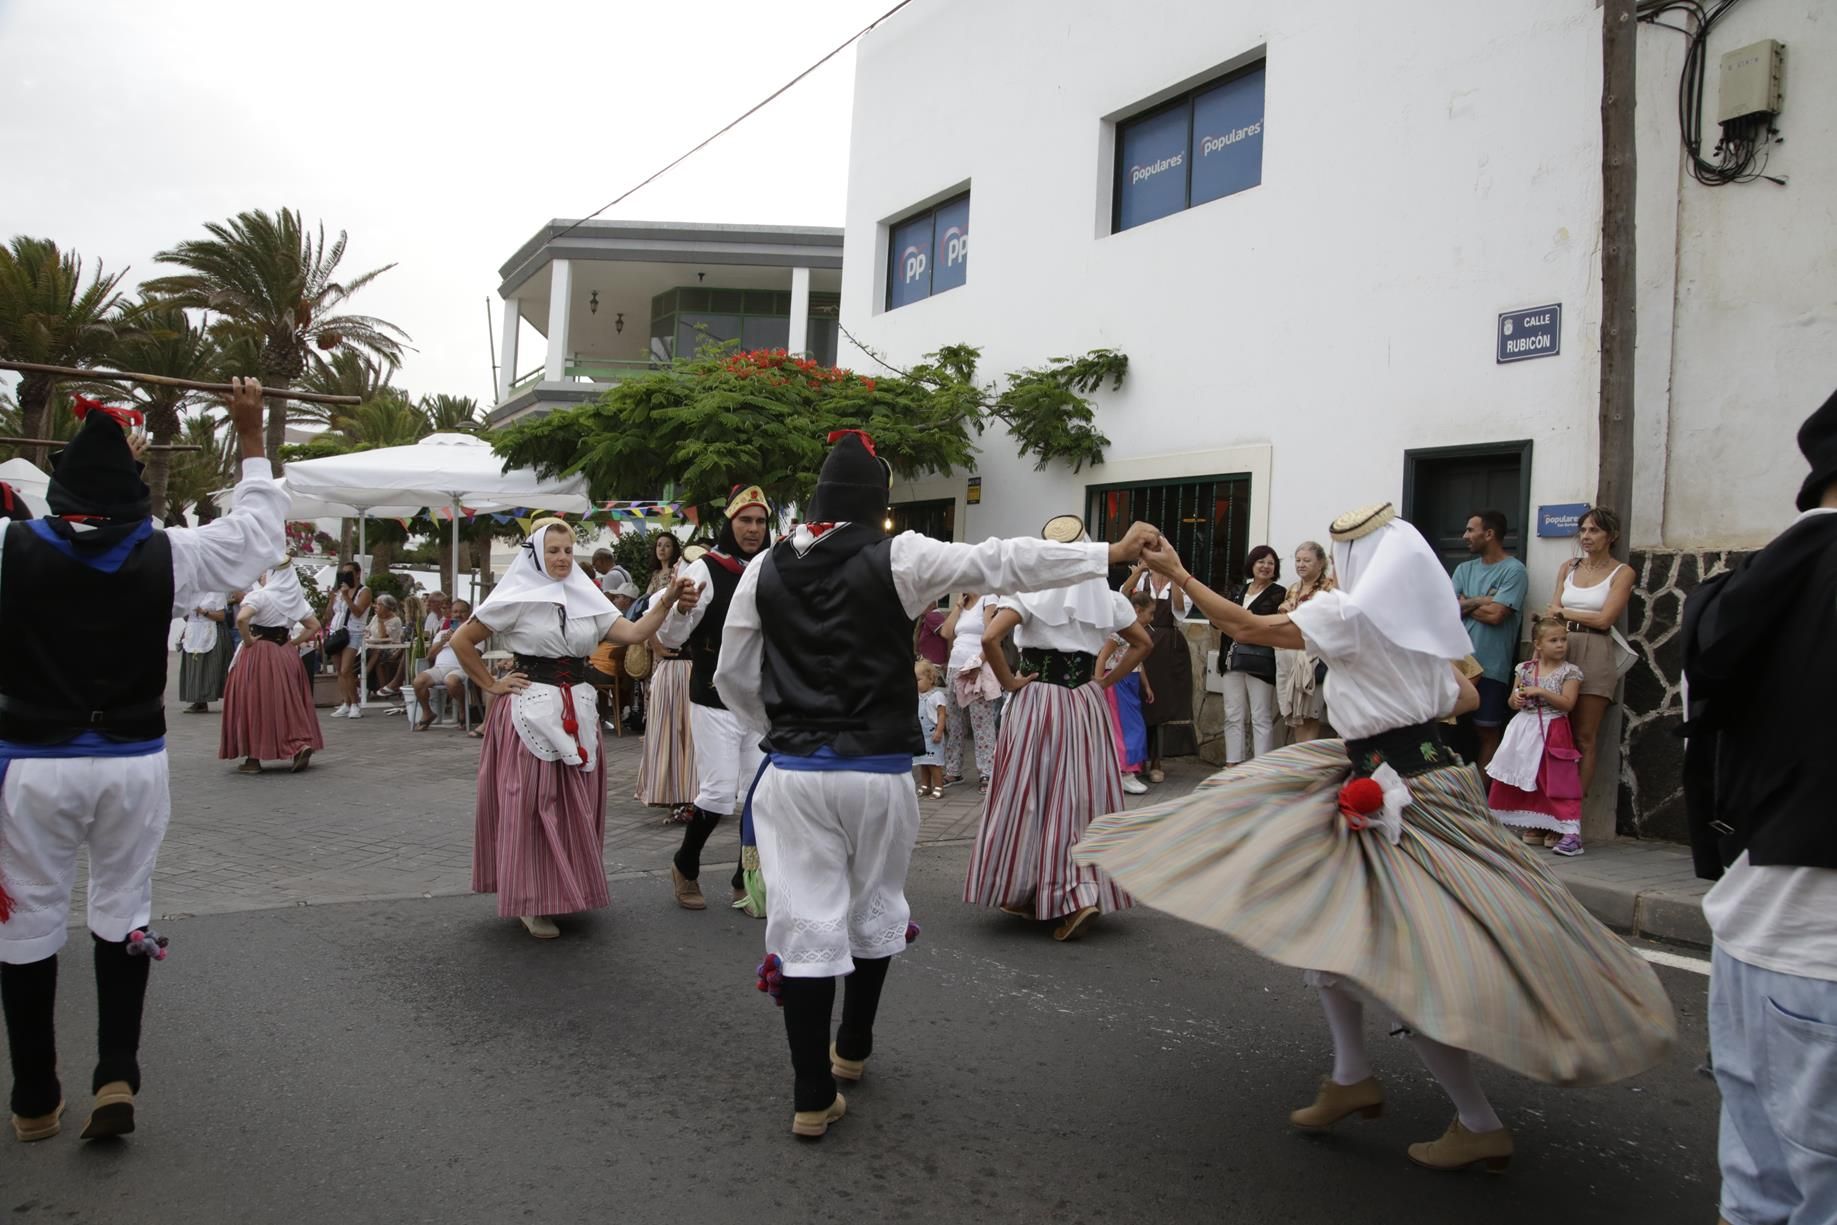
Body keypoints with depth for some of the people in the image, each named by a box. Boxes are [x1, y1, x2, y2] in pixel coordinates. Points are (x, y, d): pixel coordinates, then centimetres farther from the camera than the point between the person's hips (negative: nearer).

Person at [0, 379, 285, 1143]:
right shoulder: (167, 557, -6)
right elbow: (259, 529, 8)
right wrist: (251, 436, 14)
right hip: (132, 764, 1)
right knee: (123, 912, 15)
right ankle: (117, 1077, 7)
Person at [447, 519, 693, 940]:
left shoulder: (585, 598, 10)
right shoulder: (517, 597, -3)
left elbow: (634, 633, -1)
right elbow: (462, 640, 1)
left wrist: (666, 601, -14)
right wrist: (491, 685, -2)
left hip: (578, 710, 5)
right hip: (530, 711, -5)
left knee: (576, 805, 10)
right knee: (530, 805, -1)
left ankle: (566, 891, 24)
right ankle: (530, 903, 7)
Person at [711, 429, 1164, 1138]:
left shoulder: (766, 569, 3)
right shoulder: (898, 558, -7)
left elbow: (732, 675, 9)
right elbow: (1004, 563, -7)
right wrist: (1110, 553, -2)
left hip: (793, 773, 2)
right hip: (878, 772, -1)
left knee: (806, 922, 4)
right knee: (874, 908, 20)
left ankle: (812, 1098, 8)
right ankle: (852, 1049, 38)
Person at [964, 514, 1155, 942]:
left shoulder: (1030, 592, -8)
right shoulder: (1105, 597, 4)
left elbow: (989, 638, -20)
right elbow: (1143, 642, 15)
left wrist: (1008, 681, -7)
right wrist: (1106, 681, 12)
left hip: (1035, 704, -3)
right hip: (1085, 706, 3)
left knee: (1029, 796, 6)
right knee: (1081, 797, 10)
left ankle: (1024, 894, 12)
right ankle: (1083, 893, 8)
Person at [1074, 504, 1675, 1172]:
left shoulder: (1353, 615, -14)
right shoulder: (1418, 623, 10)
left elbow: (1246, 627, -9)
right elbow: (1466, 697, 24)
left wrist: (1177, 574, 0)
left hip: (1398, 799, -9)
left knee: (1408, 967, -4)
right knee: (1326, 915, 14)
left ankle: (1480, 1124, 7)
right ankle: (1352, 1075, 18)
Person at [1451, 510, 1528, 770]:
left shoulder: (1514, 570, -6)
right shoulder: (1464, 569, 13)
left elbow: (1495, 614, -16)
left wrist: (1465, 604, 0)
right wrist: (1482, 601, -9)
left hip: (1490, 668, -5)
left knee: (1487, 732, 6)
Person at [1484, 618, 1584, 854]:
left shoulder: (1569, 672, -2)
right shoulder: (1525, 669, 8)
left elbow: (1567, 703, -12)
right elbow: (1512, 702, 15)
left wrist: (1540, 691, -18)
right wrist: (1516, 699, -7)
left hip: (1553, 733, -4)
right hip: (1525, 730, 5)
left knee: (1556, 782, -11)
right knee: (1526, 782, 9)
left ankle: (1568, 830, -13)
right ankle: (1535, 827, 21)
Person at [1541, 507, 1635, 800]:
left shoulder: (1622, 573, 2)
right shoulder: (1568, 567, 15)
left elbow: (1604, 619, -7)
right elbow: (1552, 613, 10)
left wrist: (1563, 613, 1)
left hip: (1595, 654, -4)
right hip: (1561, 650, 4)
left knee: (1584, 736, -2)